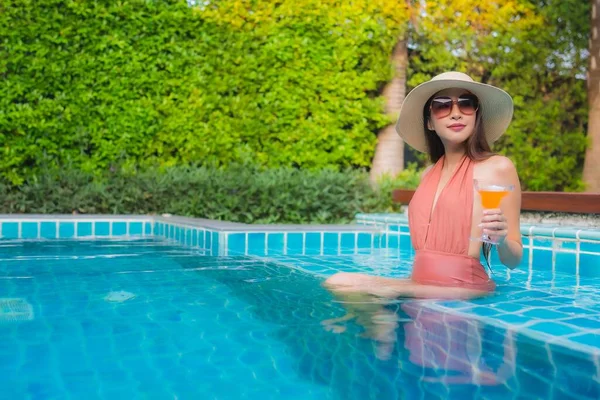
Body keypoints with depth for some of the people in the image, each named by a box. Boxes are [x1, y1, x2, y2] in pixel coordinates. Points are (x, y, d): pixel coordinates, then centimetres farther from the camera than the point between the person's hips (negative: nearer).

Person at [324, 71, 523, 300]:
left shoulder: (498, 168, -4)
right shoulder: (429, 175, 13)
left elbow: (513, 260, -1)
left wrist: (501, 240, -22)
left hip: (464, 292, -6)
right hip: (422, 288, 6)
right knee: (337, 283, -16)